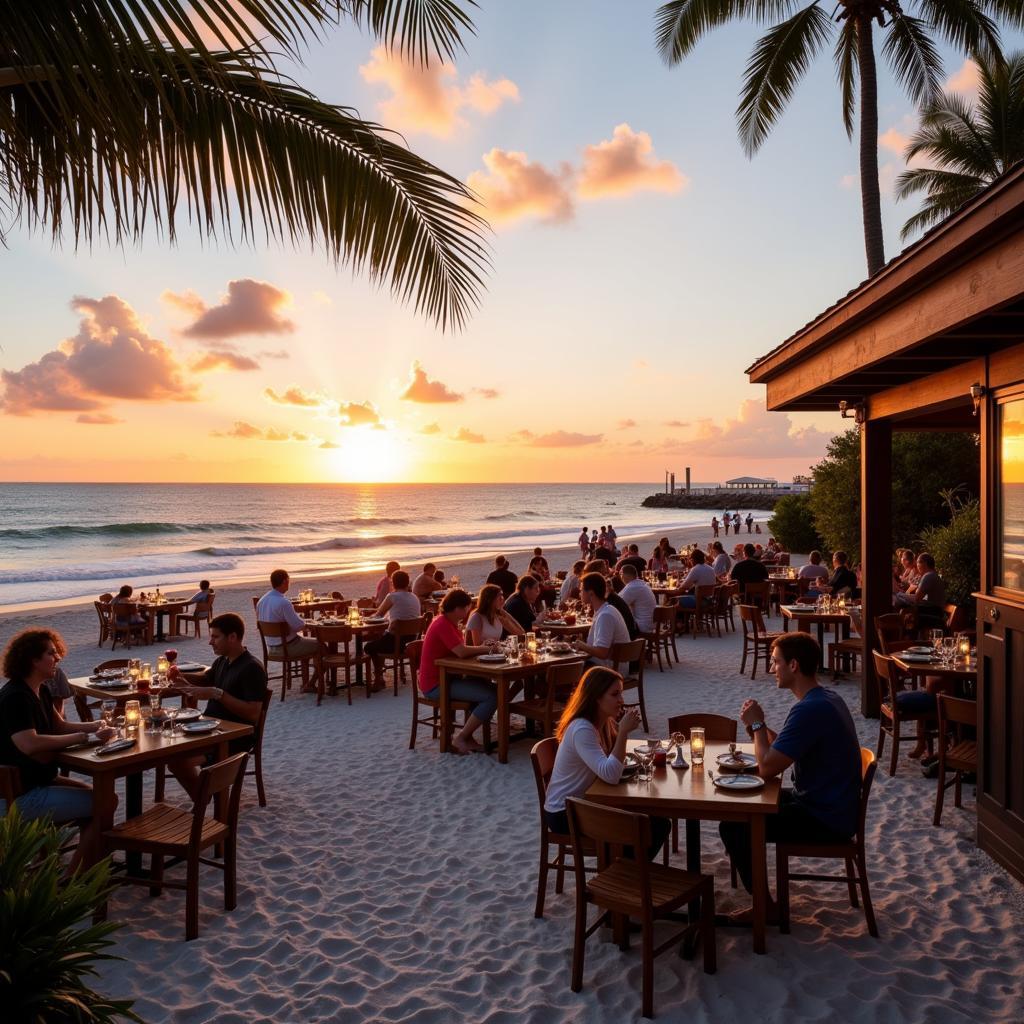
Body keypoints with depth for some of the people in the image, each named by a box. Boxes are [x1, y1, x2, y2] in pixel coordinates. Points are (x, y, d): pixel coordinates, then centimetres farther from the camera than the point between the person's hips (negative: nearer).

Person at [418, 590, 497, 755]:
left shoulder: (448, 622, 14)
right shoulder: (442, 624, -18)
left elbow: (460, 650, 10)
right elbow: (461, 651, -26)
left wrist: (481, 648, -5)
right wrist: (485, 649, -9)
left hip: (445, 678, 11)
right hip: (436, 685, -11)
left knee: (490, 688, 12)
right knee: (491, 697, -17)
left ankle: (466, 735, 11)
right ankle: (460, 738, -7)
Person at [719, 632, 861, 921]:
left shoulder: (810, 709, -27)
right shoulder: (826, 697, 6)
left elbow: (767, 768, -25)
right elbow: (782, 751, 13)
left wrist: (757, 725, -11)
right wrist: (761, 728, -5)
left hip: (825, 820, -10)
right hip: (831, 806, 10)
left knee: (732, 827, -9)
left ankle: (765, 906, 5)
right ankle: (754, 880, 29)